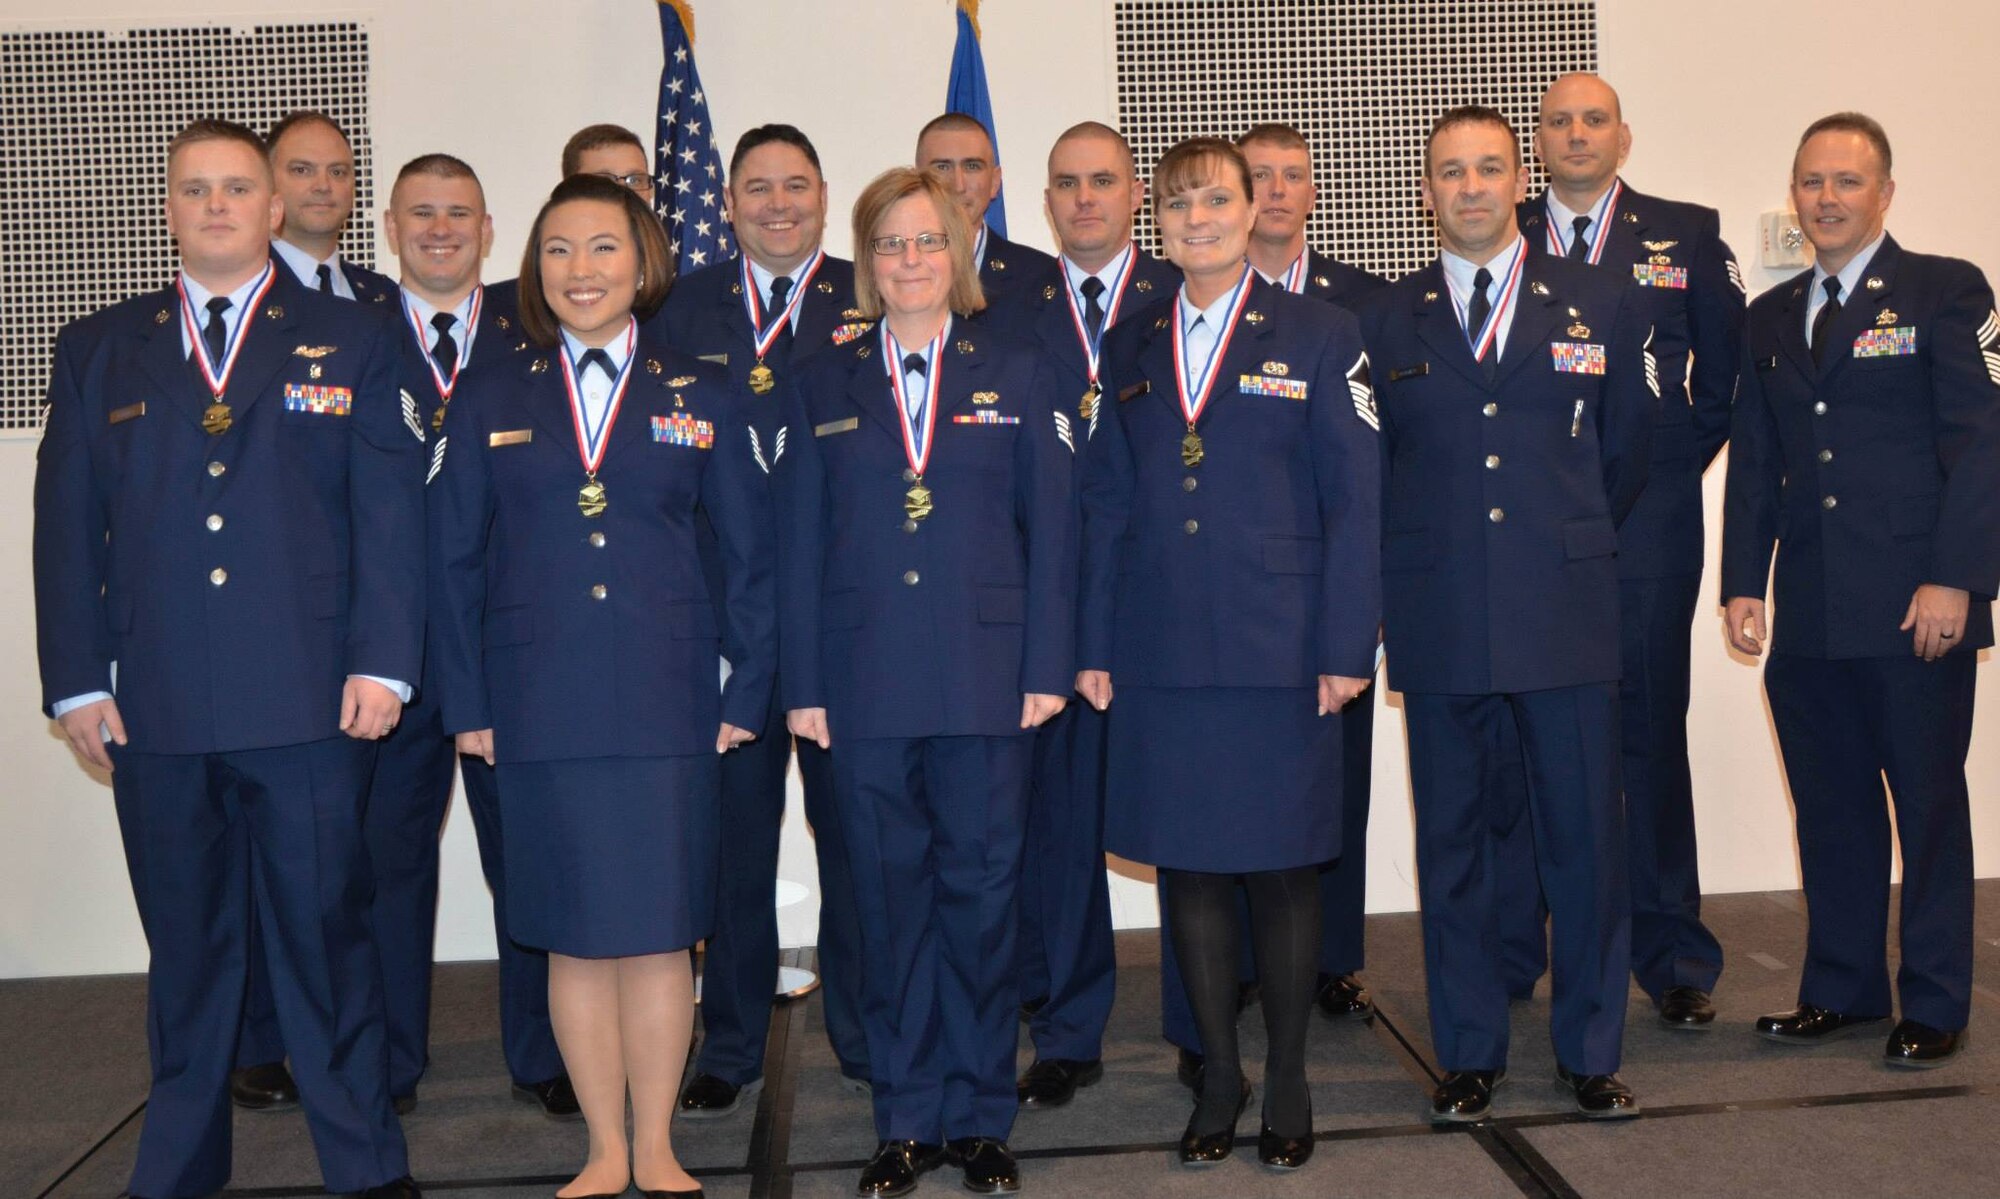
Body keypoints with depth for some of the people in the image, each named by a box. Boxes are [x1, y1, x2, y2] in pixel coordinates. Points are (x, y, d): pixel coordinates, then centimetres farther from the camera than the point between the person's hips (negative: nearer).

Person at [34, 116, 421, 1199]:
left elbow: (390, 510, 1)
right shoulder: (98, 350, 14)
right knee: (185, 944, 12)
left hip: (309, 704, -2)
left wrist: (381, 662, -7)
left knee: (325, 932, 3)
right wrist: (75, 680, 3)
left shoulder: (353, 341, 7)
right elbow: (68, 526, 11)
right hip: (155, 706, 3)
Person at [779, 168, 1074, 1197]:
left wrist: (1046, 668, -3)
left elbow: (1051, 528, 4)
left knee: (982, 891, 5)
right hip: (864, 685, 1)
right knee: (888, 899, 7)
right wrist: (803, 684, 1)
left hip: (986, 681, -1)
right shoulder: (824, 387, 10)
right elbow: (800, 543, 7)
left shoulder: (1016, 376, 8)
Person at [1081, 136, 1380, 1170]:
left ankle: (1287, 1080, 23)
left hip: (1278, 650, -2)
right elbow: (1106, 505, 11)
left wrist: (1346, 648, -8)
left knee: (1281, 867, 5)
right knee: (1186, 863, 7)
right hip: (1161, 655, 3)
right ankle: (1218, 1074, 24)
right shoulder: (1131, 349, 12)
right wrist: (1094, 647, 5)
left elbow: (1354, 501, -2)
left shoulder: (1319, 337, 3)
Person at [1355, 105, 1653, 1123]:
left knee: (1586, 837, 4)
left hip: (1568, 614, 0)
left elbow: (1624, 454, 16)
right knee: (1452, 841, 7)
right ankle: (1468, 1056, 20)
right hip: (1440, 620, 0)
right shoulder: (1383, 320, 7)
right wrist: (1410, 568, 10)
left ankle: (1589, 1054, 21)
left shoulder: (1604, 306, 7)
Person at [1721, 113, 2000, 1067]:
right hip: (1811, 616, 5)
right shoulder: (1771, 317, 16)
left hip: (1917, 610, -5)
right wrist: (1742, 583, 6)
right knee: (1829, 810, 11)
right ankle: (1841, 990, 24)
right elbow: (1752, 461, 15)